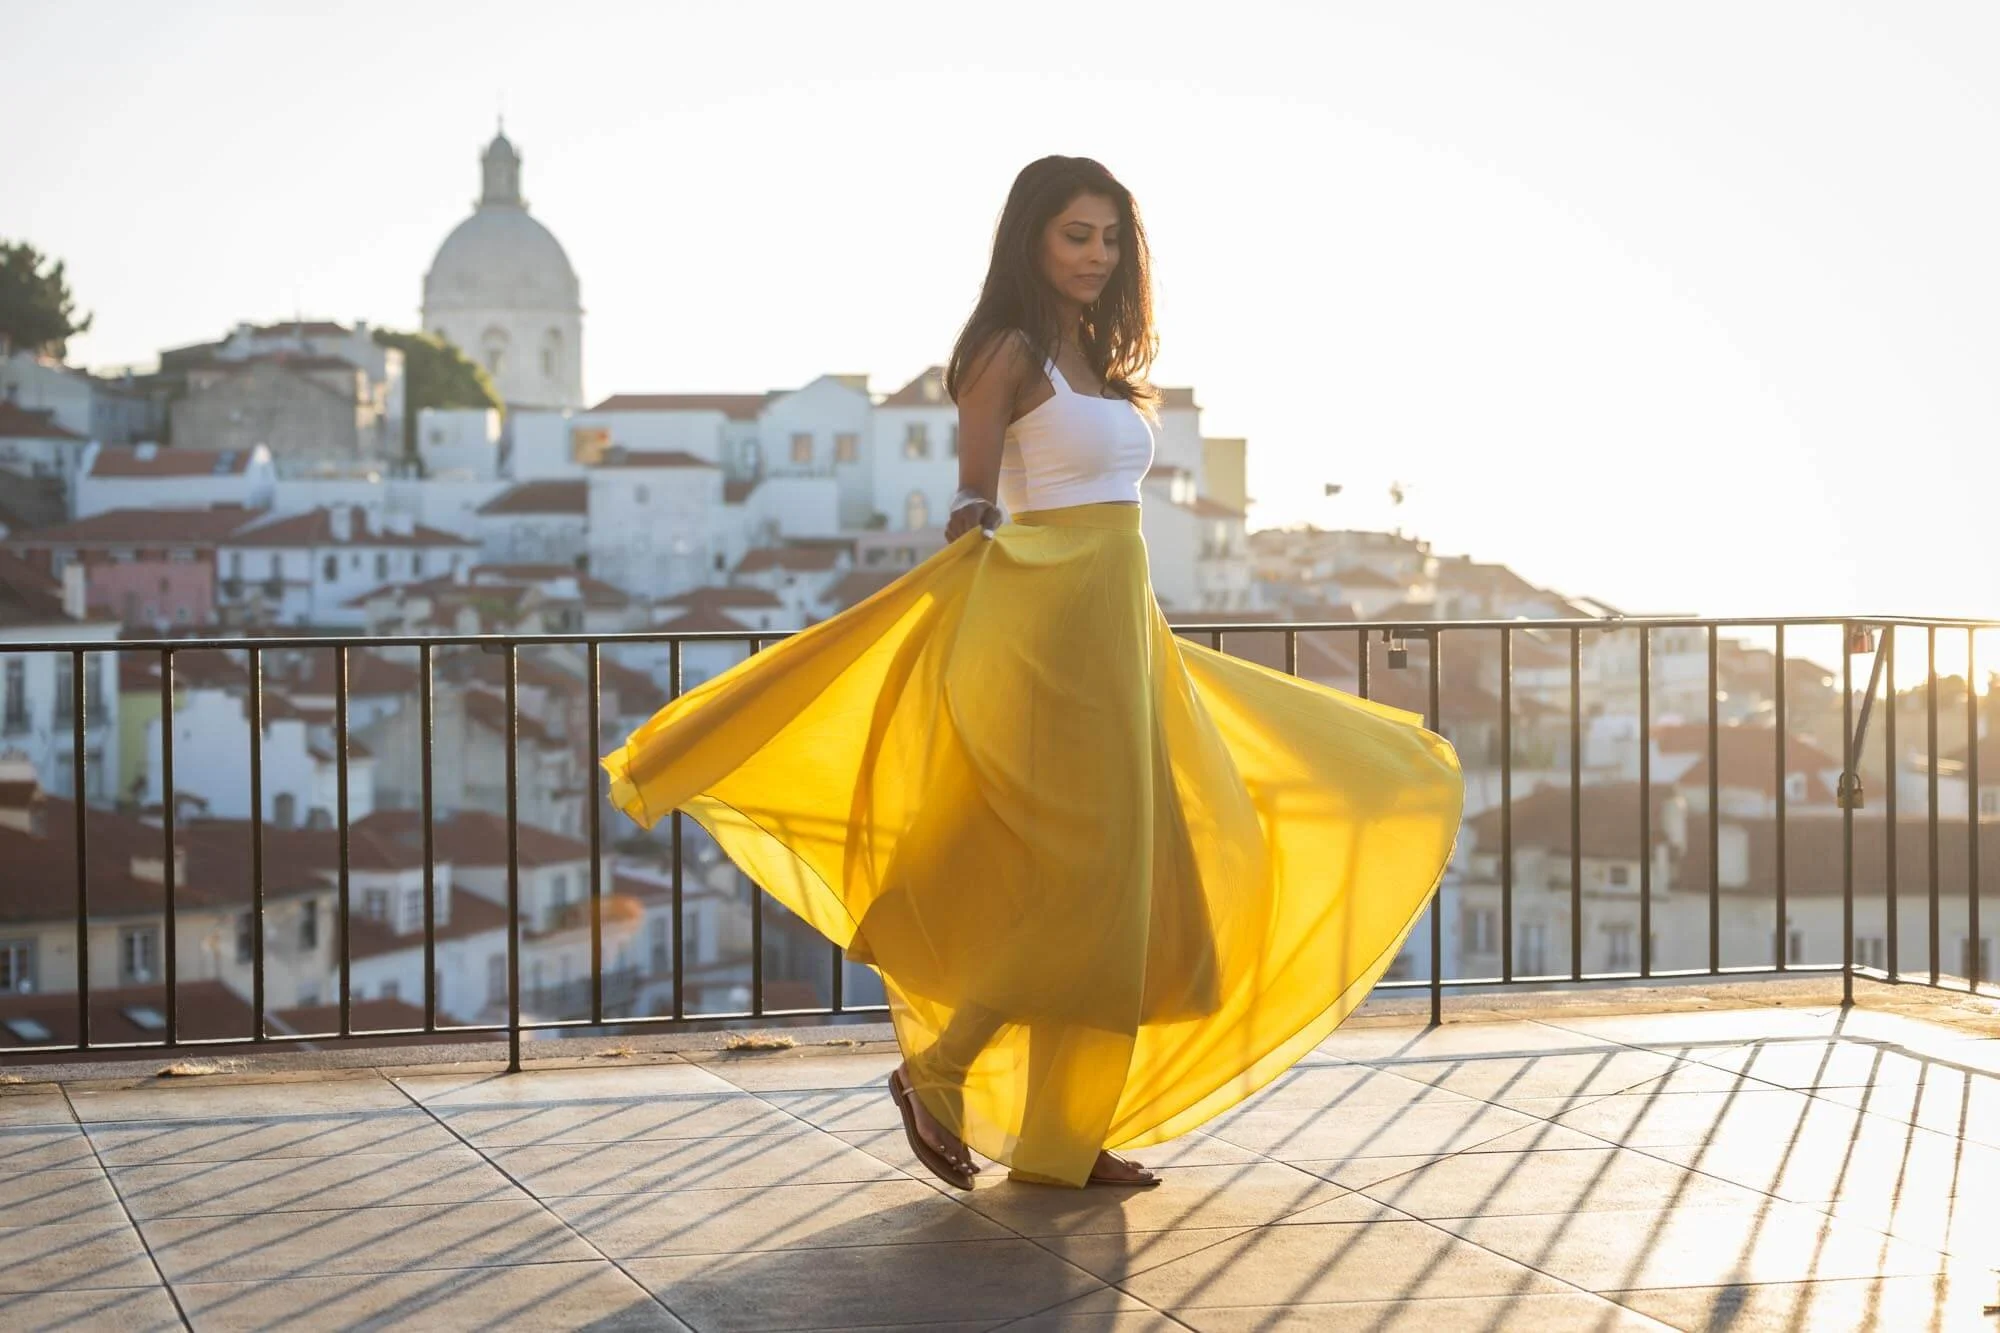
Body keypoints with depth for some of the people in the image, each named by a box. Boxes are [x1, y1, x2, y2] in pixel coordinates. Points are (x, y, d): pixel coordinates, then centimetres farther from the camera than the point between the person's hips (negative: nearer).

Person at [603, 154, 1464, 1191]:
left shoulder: (1096, 359, 18)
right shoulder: (1009, 354, -7)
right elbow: (973, 495, -14)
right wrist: (970, 521, -36)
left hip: (1116, 629, 9)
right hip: (1048, 628, -9)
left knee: (1120, 882, 6)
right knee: (1070, 878, -10)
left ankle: (1065, 1134, 11)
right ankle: (933, 1073, 3)